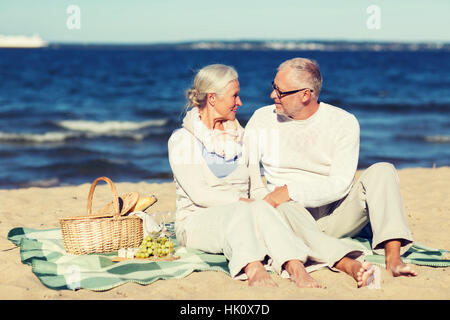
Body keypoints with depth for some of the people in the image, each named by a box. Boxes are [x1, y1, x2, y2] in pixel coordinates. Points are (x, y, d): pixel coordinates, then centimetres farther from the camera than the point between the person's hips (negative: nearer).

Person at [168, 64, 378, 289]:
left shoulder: (239, 137, 20)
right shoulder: (182, 140, 3)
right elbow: (198, 194, -10)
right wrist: (242, 201, -19)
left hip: (239, 220, 3)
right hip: (196, 222, -3)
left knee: (260, 209, -33)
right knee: (241, 210, -36)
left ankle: (295, 268, -60)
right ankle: (253, 270, -66)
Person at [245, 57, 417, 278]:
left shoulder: (343, 122, -1)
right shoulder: (262, 119, 6)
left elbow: (340, 185, -11)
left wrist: (289, 192, -21)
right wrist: (265, 199, -18)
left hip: (335, 216, 1)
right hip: (295, 217, 0)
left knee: (382, 171, -22)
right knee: (282, 208, -37)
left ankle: (393, 258, -38)